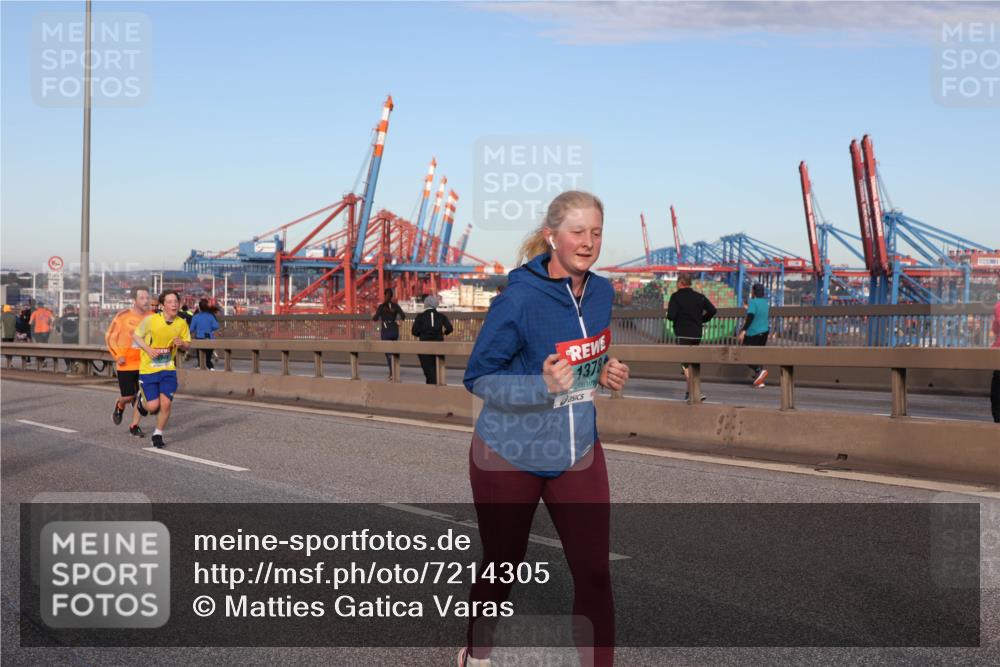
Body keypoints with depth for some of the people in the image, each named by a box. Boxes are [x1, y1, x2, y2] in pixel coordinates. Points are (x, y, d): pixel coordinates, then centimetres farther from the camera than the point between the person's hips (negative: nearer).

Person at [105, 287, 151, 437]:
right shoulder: (123, 316, -10)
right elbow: (109, 337, -2)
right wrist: (118, 355, -11)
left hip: (144, 364, 3)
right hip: (126, 364, -2)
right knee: (128, 396, 1)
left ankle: (134, 425, 14)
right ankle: (120, 406, 38)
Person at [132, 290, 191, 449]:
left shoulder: (181, 323, -4)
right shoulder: (151, 320, -14)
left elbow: (187, 344, 9)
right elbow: (135, 335, -1)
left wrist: (181, 343, -15)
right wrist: (148, 349, -16)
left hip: (168, 370, 2)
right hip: (148, 369, -2)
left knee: (166, 403, -9)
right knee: (153, 406, -5)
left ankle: (158, 434, 15)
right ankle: (142, 396, 33)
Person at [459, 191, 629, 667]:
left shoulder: (602, 292, -3)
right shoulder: (519, 299, -22)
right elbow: (477, 378, -17)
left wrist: (607, 373, -7)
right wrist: (543, 386, -32)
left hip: (578, 453, 4)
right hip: (510, 454, -4)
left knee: (594, 573, -2)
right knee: (501, 567, 15)